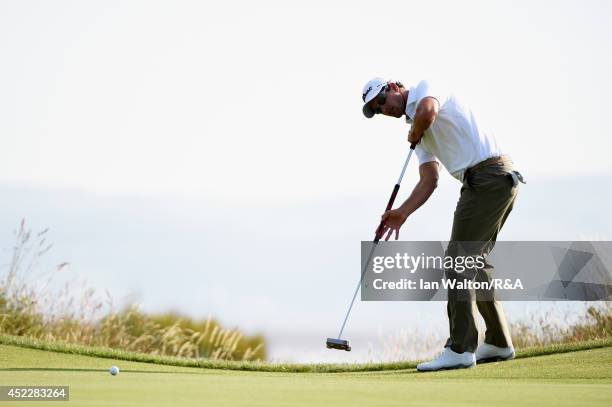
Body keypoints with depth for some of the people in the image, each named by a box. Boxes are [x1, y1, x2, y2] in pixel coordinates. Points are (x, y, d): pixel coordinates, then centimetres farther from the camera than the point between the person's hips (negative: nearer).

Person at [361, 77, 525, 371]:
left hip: (487, 177, -10)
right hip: (502, 179, 10)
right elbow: (429, 180, 16)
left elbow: (428, 111, -25)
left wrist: (414, 135, -2)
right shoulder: (421, 132, 24)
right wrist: (401, 213, 2)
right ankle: (498, 342, 26)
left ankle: (460, 349, -10)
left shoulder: (424, 89, 0)